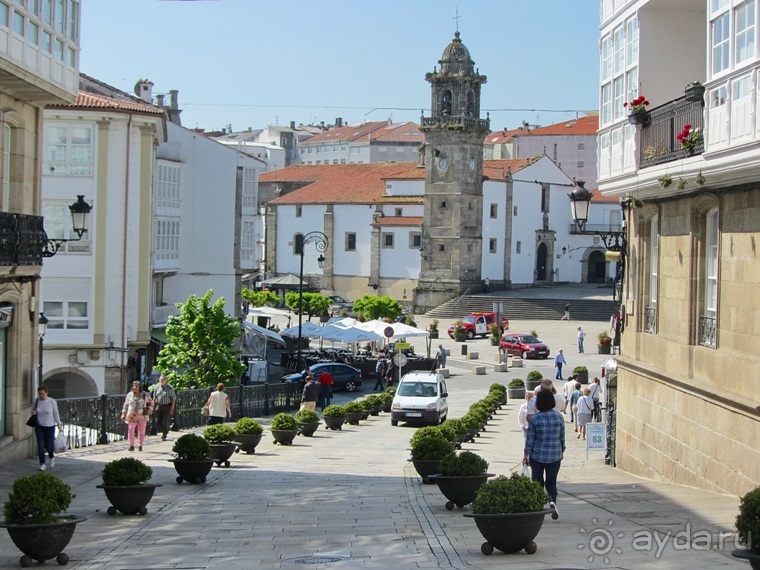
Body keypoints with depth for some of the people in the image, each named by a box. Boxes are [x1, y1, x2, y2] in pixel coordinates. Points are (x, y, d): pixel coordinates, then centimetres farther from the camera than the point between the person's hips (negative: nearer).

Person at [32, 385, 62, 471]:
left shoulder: (52, 402, -12)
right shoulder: (36, 401, -4)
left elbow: (55, 413, -6)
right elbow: (35, 411, 10)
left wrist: (59, 424, -10)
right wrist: (33, 412, -14)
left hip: (50, 427, -2)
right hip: (39, 426, 2)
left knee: (49, 446, 4)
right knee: (40, 446, -6)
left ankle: (52, 456, 37)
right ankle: (42, 464, 3)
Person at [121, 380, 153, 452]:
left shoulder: (145, 395, 3)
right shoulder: (129, 395, 10)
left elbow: (151, 403, 8)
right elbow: (126, 405, 17)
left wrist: (149, 410, -9)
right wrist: (123, 414, 10)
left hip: (142, 416, -1)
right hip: (131, 416, 1)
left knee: (141, 431, 0)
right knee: (130, 430, -11)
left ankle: (140, 446, 9)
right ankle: (131, 446, -7)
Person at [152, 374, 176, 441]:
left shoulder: (170, 388, -5)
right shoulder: (157, 388, 8)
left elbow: (173, 398, -5)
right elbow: (154, 398, 16)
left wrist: (172, 408, -9)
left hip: (167, 407, -4)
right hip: (159, 407, 4)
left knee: (165, 422, -3)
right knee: (158, 422, 5)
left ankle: (164, 436, 9)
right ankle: (165, 431, 30)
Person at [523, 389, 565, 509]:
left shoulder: (534, 419, -10)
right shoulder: (559, 417, -4)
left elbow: (530, 439, -6)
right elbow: (562, 437, 4)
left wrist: (526, 454, 3)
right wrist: (562, 451, 18)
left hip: (537, 455, -2)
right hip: (555, 456, 2)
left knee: (537, 481, 12)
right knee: (551, 481, 9)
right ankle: (553, 500, -17)